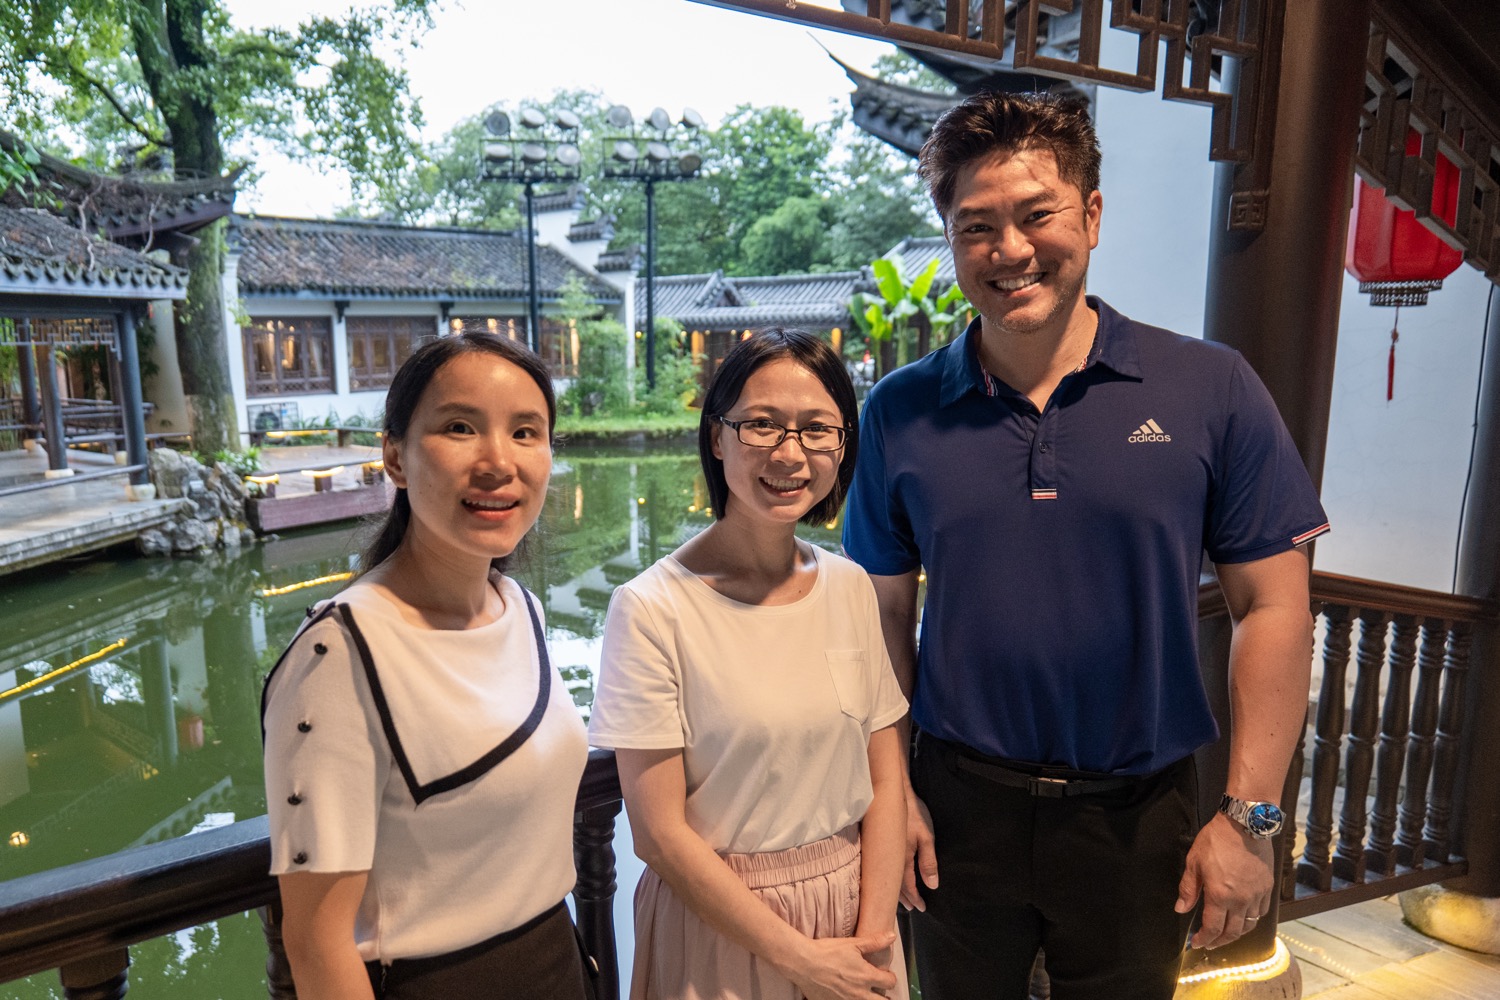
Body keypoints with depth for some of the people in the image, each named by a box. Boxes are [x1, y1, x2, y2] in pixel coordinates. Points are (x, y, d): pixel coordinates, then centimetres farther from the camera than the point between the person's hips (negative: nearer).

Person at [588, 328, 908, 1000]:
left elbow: (883, 778, 0)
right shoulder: (652, 608, -19)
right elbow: (659, 832, -16)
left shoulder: (851, 588, -3)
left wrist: (873, 935, -9)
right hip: (718, 919, -4)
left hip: (853, 901, 4)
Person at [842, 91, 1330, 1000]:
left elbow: (1272, 607, -4)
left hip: (1140, 812, 0)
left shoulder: (1212, 390, -7)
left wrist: (1251, 815, -6)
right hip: (961, 804, 1)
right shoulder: (901, 414, -5)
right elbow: (885, 614, 0)